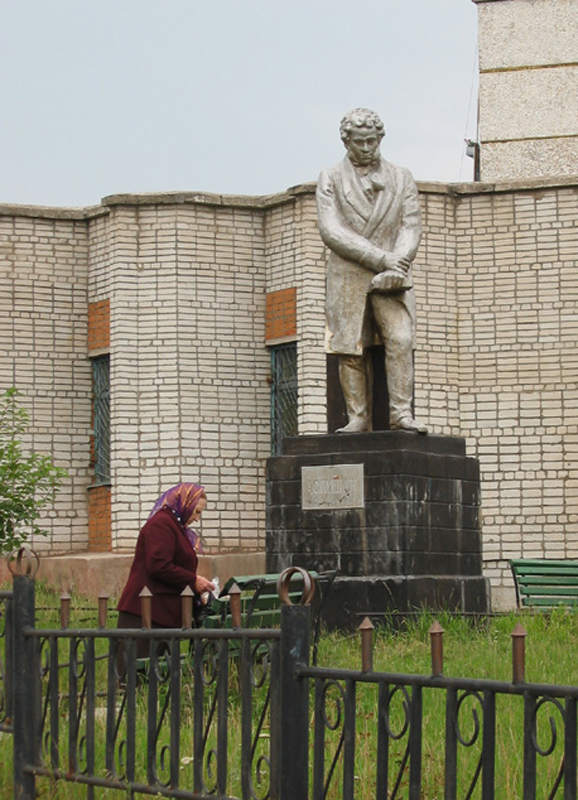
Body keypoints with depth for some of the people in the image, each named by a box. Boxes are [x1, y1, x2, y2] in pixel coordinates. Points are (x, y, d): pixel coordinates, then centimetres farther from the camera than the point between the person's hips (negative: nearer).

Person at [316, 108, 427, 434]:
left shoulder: (401, 178, 14)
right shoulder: (331, 179, 8)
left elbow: (412, 227, 4)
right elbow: (331, 230, -5)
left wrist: (395, 266, -16)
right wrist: (380, 257, -15)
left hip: (392, 280, 0)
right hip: (348, 277, 0)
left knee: (400, 339, -17)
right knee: (350, 349, -5)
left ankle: (401, 412, -18)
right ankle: (359, 417, -1)